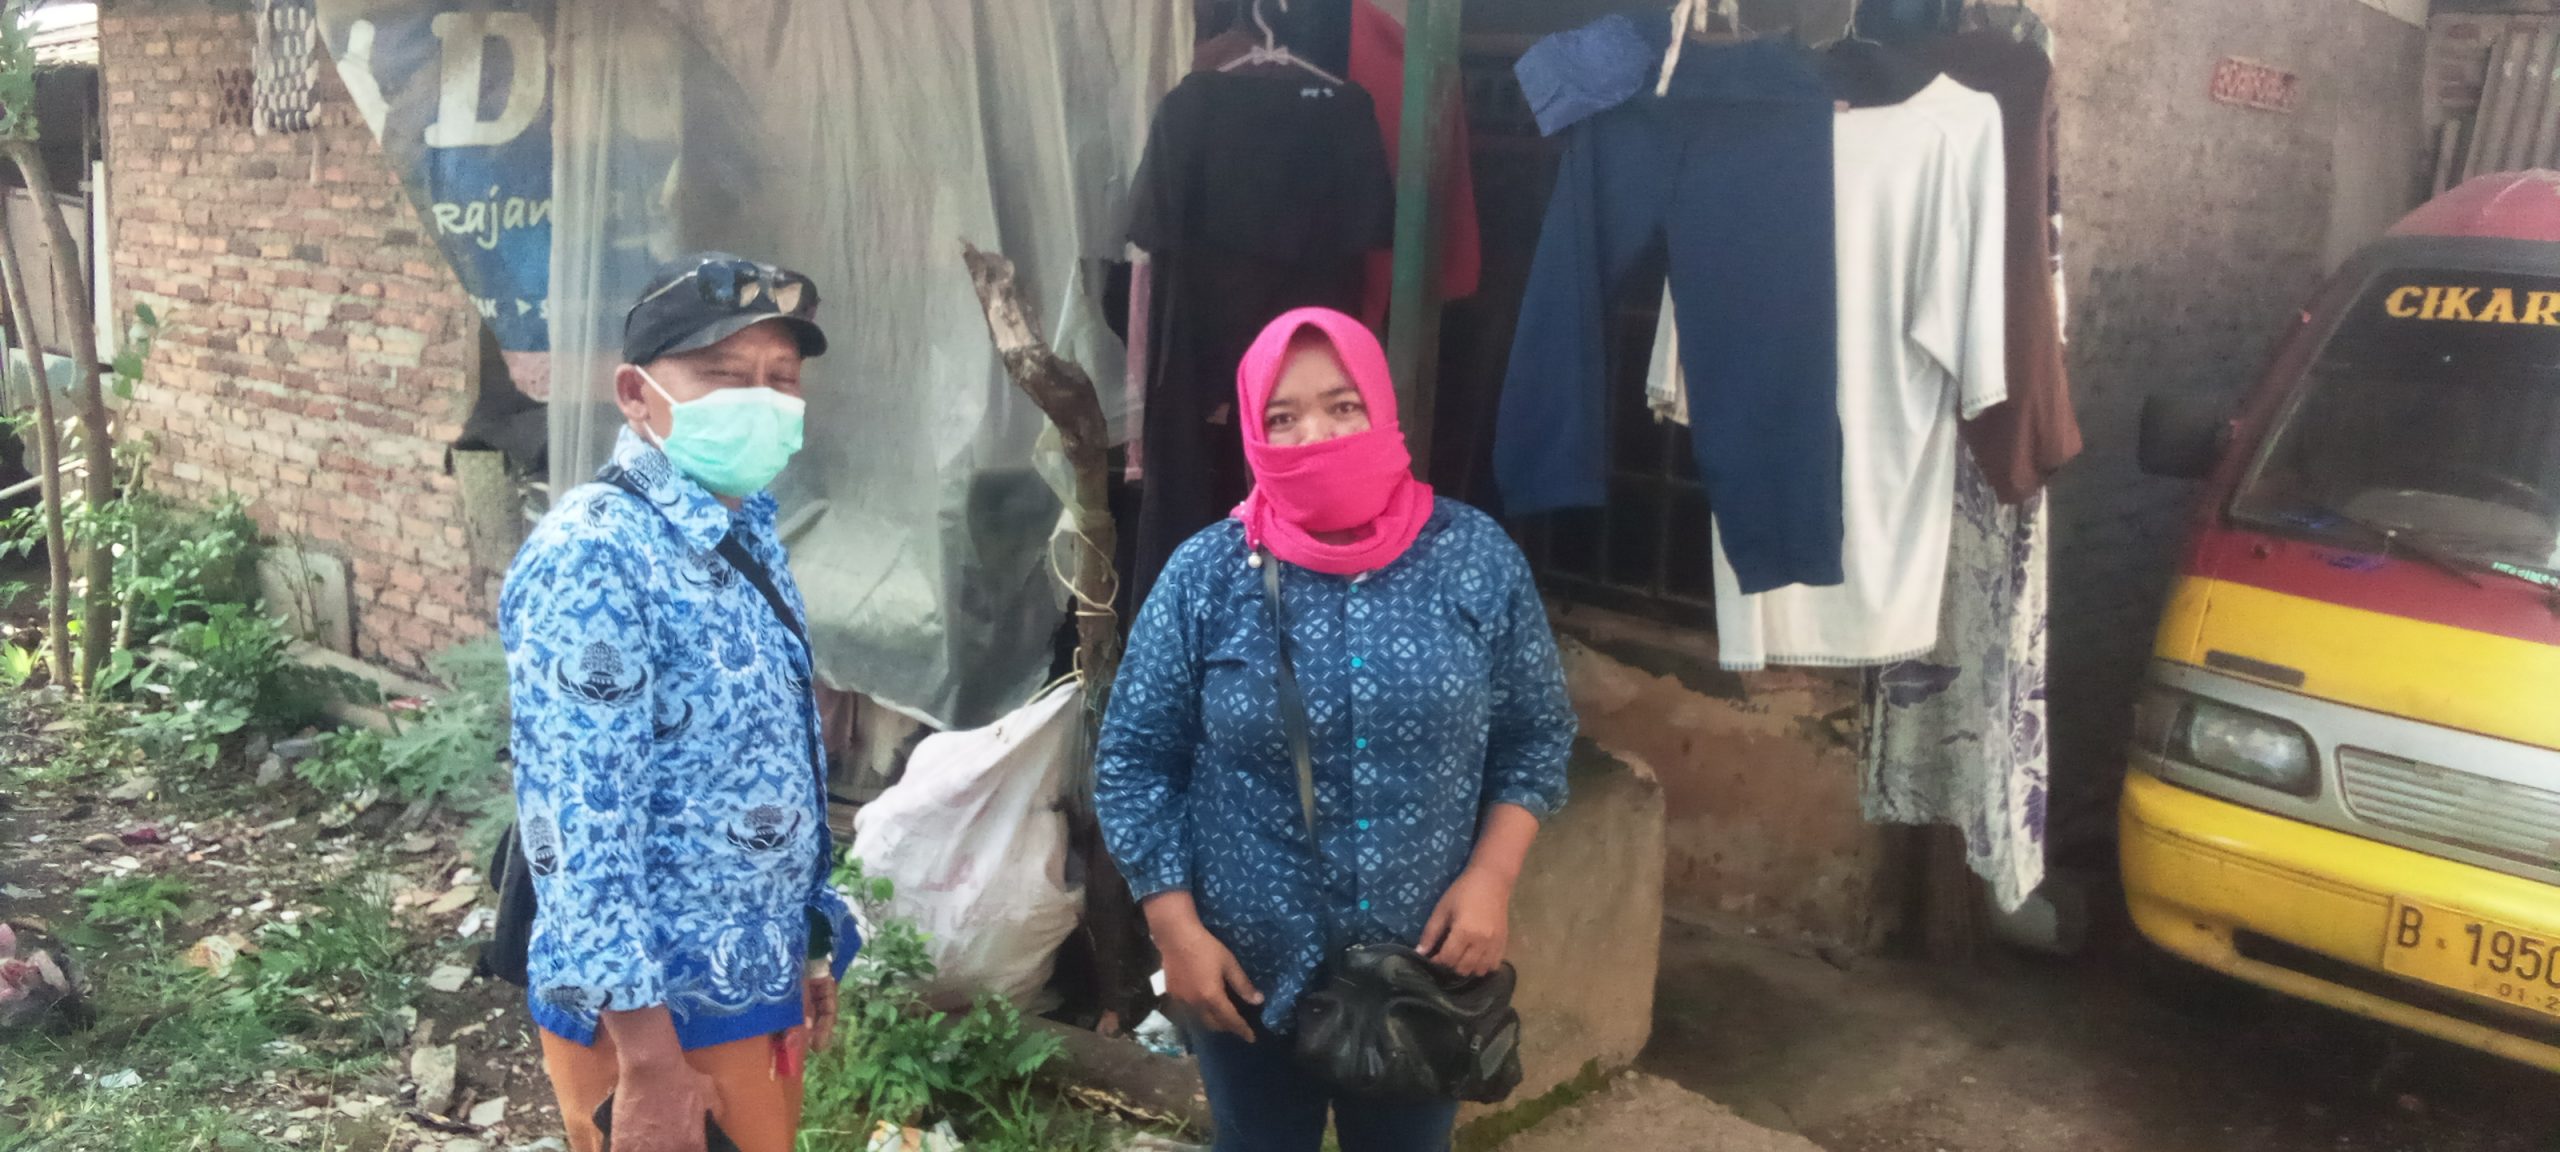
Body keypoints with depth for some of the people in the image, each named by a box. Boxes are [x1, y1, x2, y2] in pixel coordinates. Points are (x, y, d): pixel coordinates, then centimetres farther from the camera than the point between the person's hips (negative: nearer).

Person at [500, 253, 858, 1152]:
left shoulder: (746, 536, 8)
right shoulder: (592, 555, -20)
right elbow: (578, 822, -24)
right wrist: (648, 1057, -25)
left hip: (759, 984, 8)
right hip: (659, 1007, -8)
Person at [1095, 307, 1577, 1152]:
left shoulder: (1476, 557, -7)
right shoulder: (1205, 575, -10)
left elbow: (1536, 735, 1)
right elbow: (1134, 758, -4)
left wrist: (1490, 877, -10)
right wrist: (1178, 929, -9)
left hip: (1427, 971, 1)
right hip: (1248, 977, 0)